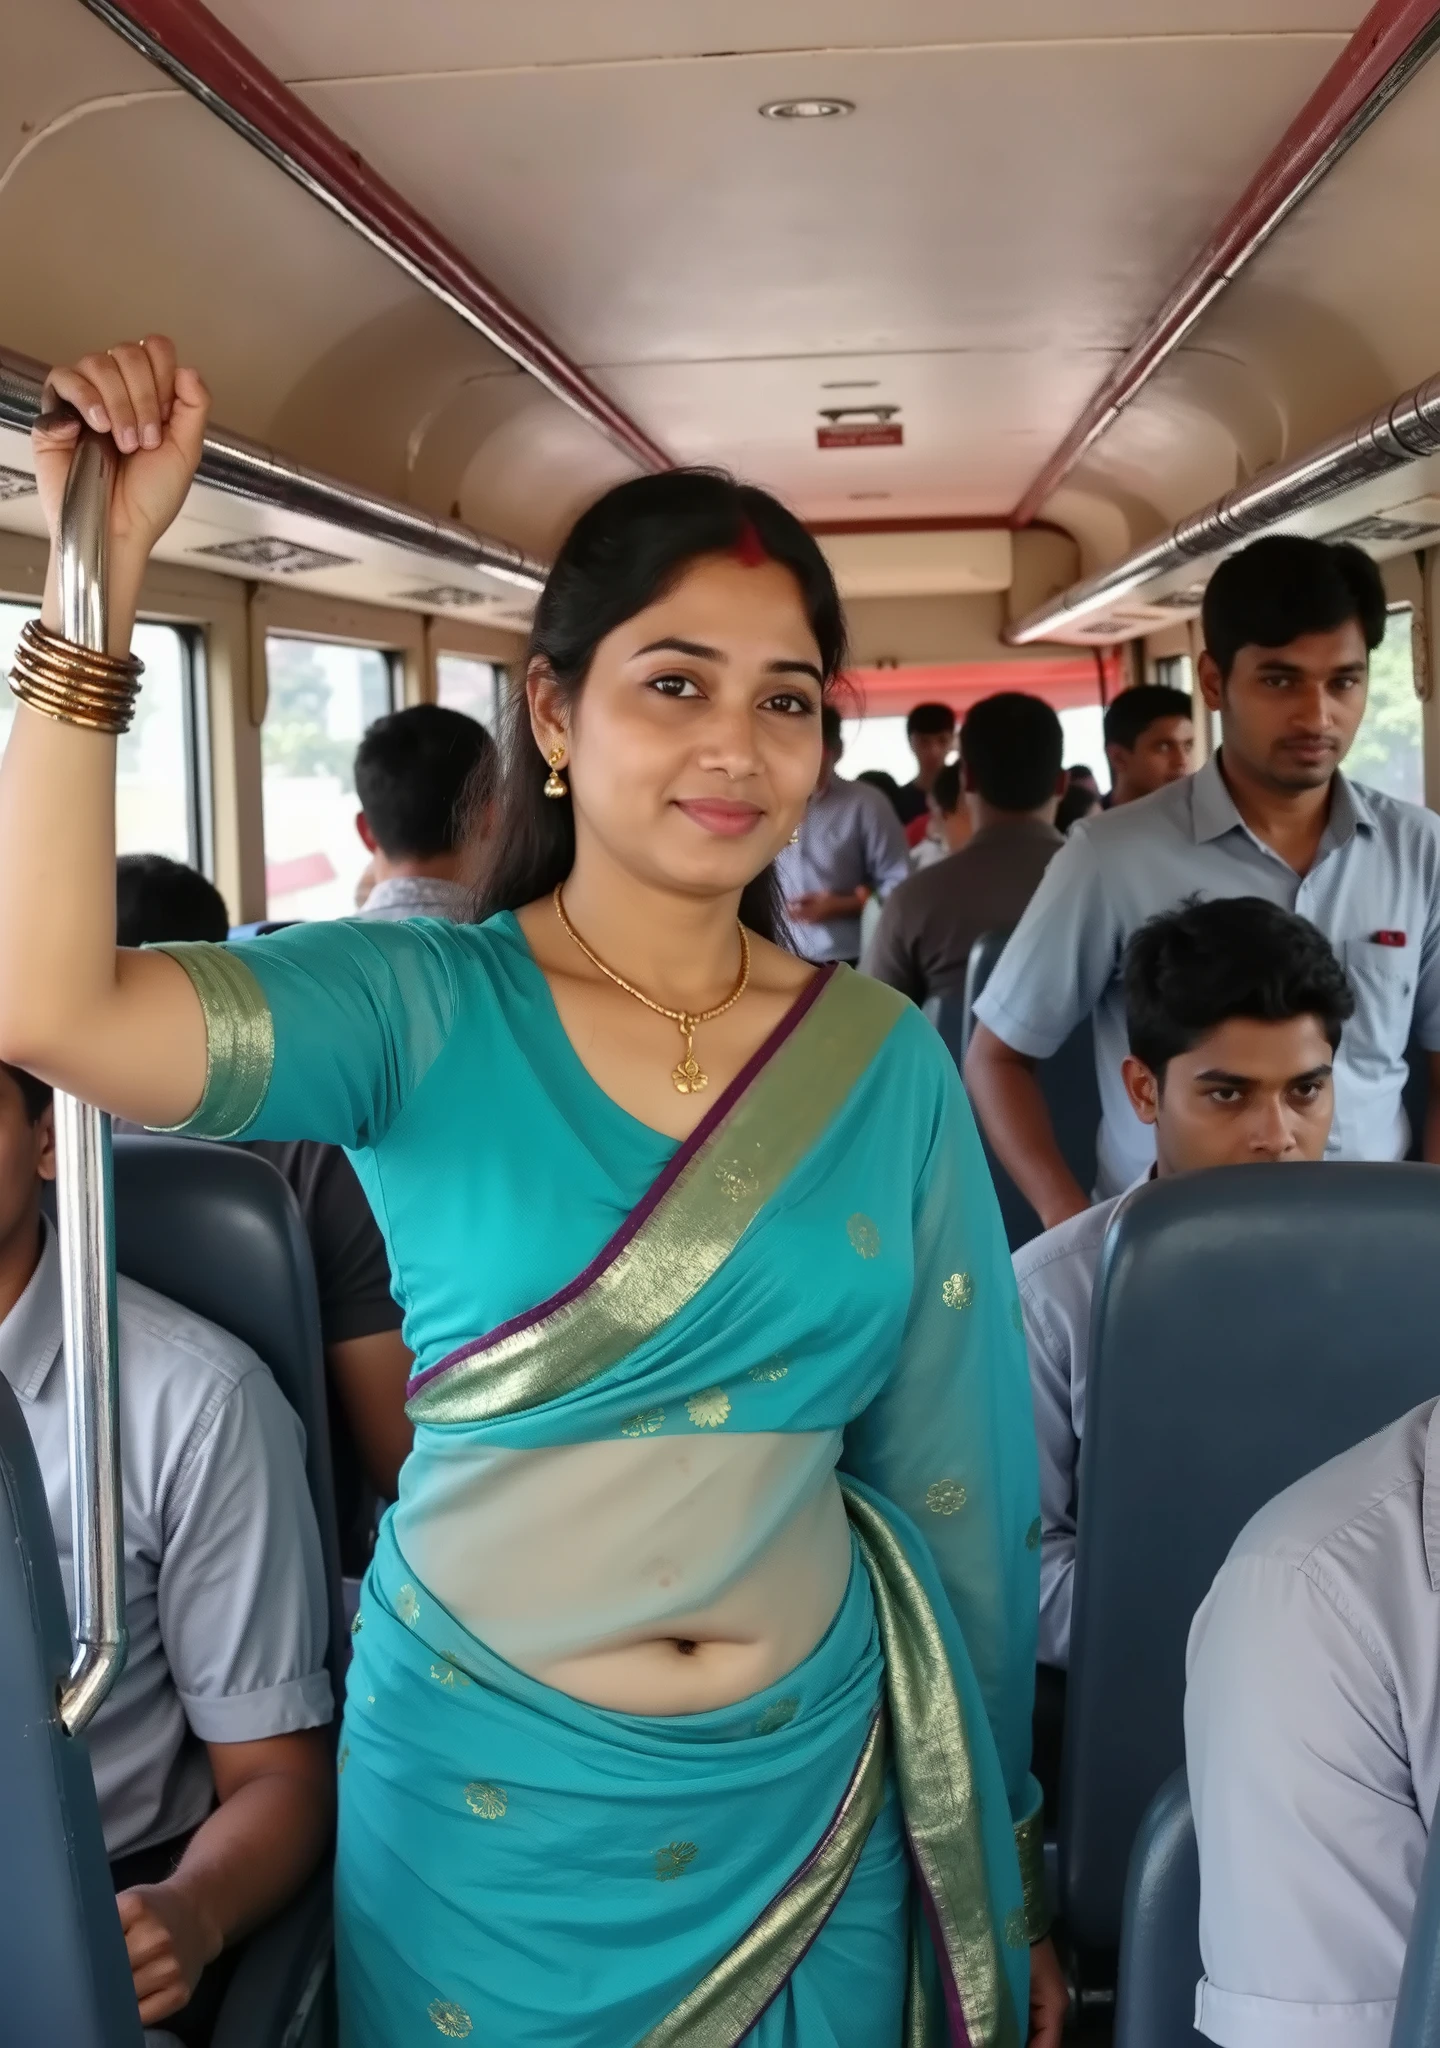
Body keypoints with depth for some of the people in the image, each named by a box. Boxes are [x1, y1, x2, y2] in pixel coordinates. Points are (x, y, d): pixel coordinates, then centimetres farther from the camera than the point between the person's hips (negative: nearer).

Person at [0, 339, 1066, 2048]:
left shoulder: (886, 1063, -4)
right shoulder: (421, 1013, -11)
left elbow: (950, 1475, 1)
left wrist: (1009, 1896, 7)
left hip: (811, 1800, 2)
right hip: (482, 1808, -2)